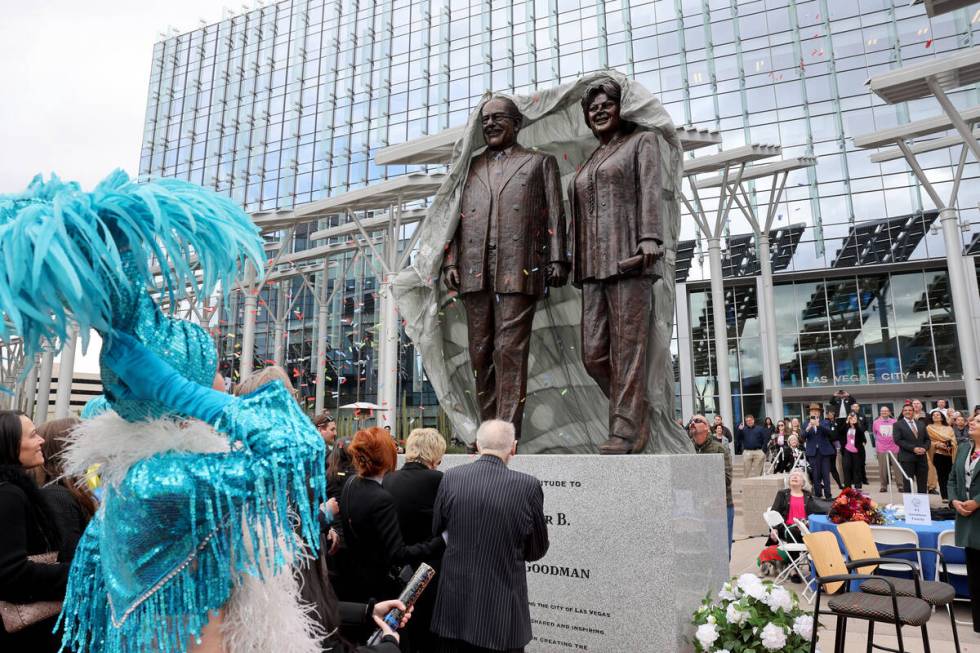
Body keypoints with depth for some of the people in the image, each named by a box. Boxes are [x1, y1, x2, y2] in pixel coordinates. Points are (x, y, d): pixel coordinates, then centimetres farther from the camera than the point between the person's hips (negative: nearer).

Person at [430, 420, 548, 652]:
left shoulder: (451, 478, -9)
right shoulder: (528, 486, -16)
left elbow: (436, 530, 4)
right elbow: (537, 551, -3)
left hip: (455, 605, 3)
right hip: (503, 610, -2)